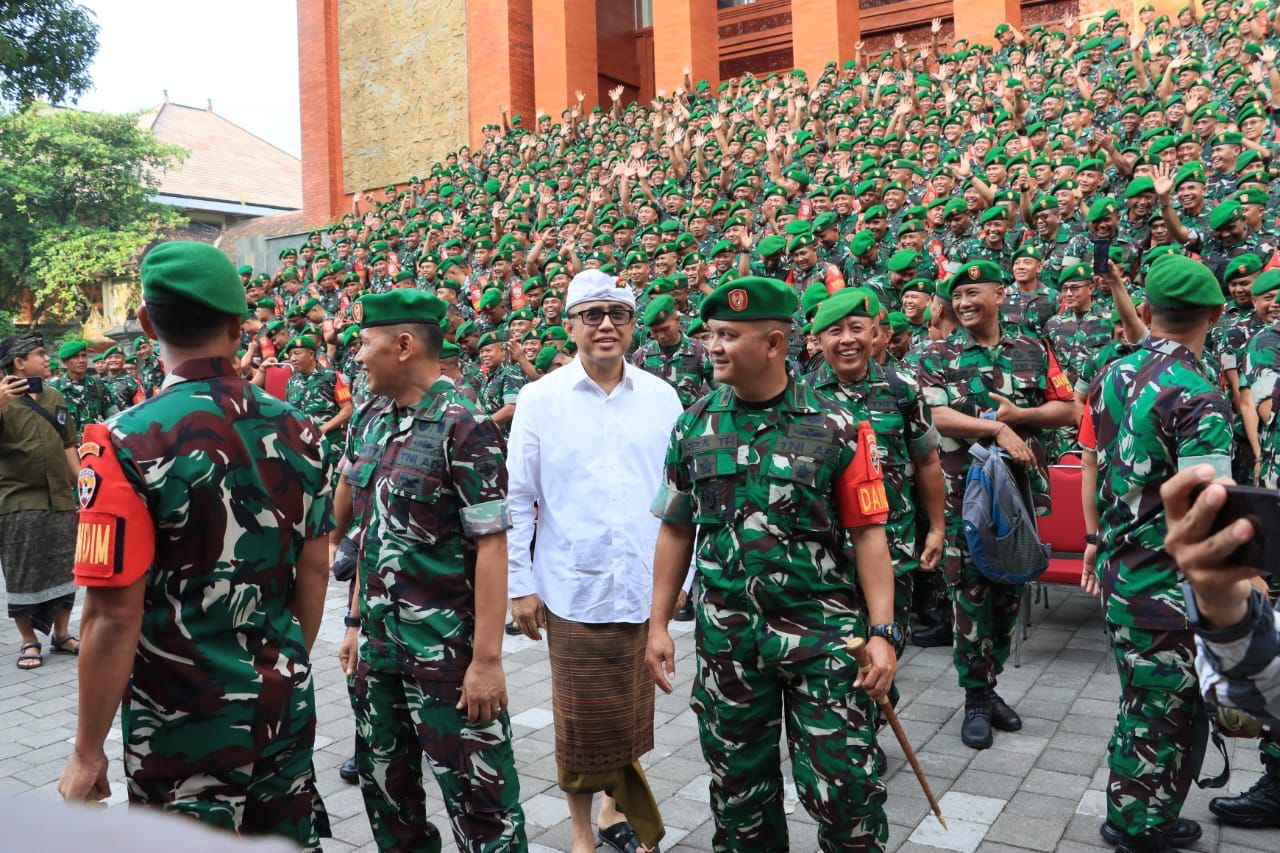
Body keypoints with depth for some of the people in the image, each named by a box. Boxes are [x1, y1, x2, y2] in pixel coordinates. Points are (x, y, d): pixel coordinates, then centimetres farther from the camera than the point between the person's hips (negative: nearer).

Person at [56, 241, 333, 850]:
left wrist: (88, 752, -7)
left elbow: (114, 617, -18)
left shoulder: (127, 444, -19)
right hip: (285, 703, 5)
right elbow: (314, 573, 5)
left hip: (186, 724, -4)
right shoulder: (296, 430, -3)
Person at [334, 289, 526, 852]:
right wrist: (357, 622, 13)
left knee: (476, 794, 3)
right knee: (384, 785, 20)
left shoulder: (463, 427, -16)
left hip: (445, 651, -7)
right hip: (377, 645, 8)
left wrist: (487, 660, -20)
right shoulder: (370, 420, 6)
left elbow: (492, 545, -18)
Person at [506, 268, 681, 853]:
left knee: (630, 714, 14)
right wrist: (520, 584, -2)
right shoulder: (540, 398, -2)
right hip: (573, 587, -2)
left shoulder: (661, 397, 3)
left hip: (647, 586, 2)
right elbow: (517, 497, 0)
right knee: (581, 717, 8)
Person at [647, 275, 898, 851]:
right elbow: (676, 530, 8)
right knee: (739, 783, 16)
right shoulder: (694, 425, 3)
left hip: (823, 631, -3)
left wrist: (882, 632, -11)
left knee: (844, 784, 2)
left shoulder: (834, 426, -6)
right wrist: (658, 623, 7)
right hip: (726, 636, 3)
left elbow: (868, 533, -5)